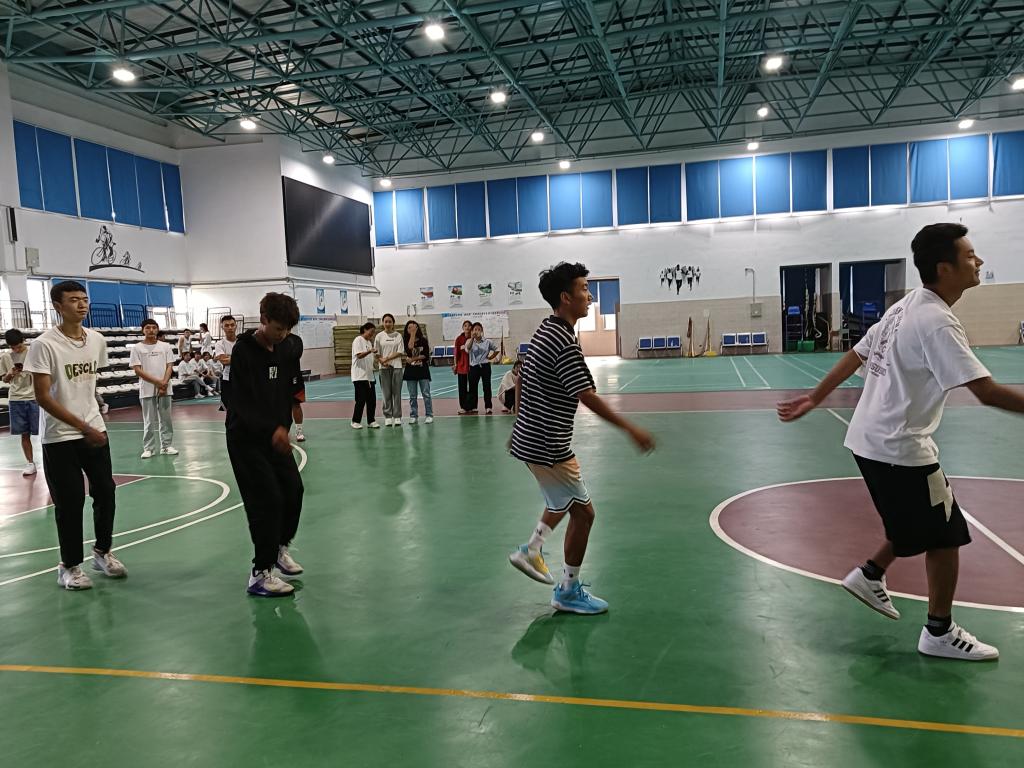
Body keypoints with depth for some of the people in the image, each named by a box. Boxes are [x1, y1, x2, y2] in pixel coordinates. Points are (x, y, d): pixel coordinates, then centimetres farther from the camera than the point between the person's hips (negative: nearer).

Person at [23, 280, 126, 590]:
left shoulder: (97, 340, 2)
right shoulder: (44, 345, -15)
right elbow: (43, 397, -16)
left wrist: (94, 422, 17)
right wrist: (83, 427, -20)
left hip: (95, 431, 5)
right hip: (60, 437, -5)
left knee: (105, 493, 9)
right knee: (70, 502, 3)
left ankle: (102, 552, 29)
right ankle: (69, 566, 19)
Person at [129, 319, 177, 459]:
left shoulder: (165, 346, 7)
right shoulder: (137, 348, 1)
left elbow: (170, 366, 3)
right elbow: (137, 370, -5)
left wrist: (164, 384, -11)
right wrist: (157, 382, -12)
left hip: (164, 389, 2)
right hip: (147, 390, -2)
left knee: (165, 419, 6)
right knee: (149, 421, 3)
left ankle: (166, 446, 14)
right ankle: (148, 448, 10)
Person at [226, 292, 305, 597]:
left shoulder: (289, 346, 0)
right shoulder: (243, 351, -17)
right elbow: (242, 402, -22)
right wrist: (271, 429, -32)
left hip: (276, 434, 6)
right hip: (246, 437, -6)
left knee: (293, 489, 8)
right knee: (267, 499, -9)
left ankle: (279, 547, 34)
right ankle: (260, 574, 1)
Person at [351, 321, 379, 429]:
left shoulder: (369, 342, 17)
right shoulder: (358, 340, -6)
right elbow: (359, 355, -19)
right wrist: (369, 351, -35)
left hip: (369, 375, 8)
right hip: (359, 376, -8)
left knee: (372, 399, 5)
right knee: (361, 399, -6)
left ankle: (371, 421, 13)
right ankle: (355, 421, 6)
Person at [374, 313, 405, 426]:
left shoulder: (398, 335, 4)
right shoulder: (379, 336, 5)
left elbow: (400, 352, -3)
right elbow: (377, 354, 3)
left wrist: (387, 358, -13)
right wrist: (382, 362, -15)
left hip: (397, 367, 0)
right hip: (384, 368, 0)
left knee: (397, 392, 1)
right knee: (386, 393, 2)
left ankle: (397, 417, 6)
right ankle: (388, 417, 8)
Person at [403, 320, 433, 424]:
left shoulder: (423, 340, 0)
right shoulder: (406, 341, 2)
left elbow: (426, 355, -5)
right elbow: (409, 349, -19)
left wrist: (413, 359, -11)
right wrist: (412, 335, -15)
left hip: (422, 369, -2)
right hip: (410, 370, 2)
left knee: (426, 394, -2)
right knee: (412, 396, 6)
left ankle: (429, 415, 2)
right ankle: (413, 416, 12)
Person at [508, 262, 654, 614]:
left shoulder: (544, 332, 8)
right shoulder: (565, 342, -22)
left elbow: (521, 379, 16)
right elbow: (587, 396, -25)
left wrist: (521, 424, 24)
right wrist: (630, 429, -19)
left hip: (530, 438, 10)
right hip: (547, 448, -10)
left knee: (565, 499, 28)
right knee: (583, 511, 3)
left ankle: (531, 551, 34)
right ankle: (569, 591, 17)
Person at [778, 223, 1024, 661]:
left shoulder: (907, 307, 8)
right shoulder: (936, 322, -21)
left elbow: (854, 356, 12)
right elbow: (986, 392, -27)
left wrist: (813, 400, 17)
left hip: (872, 439, 9)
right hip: (899, 449, -9)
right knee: (946, 536, 6)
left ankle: (870, 575, 32)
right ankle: (940, 633, 19)